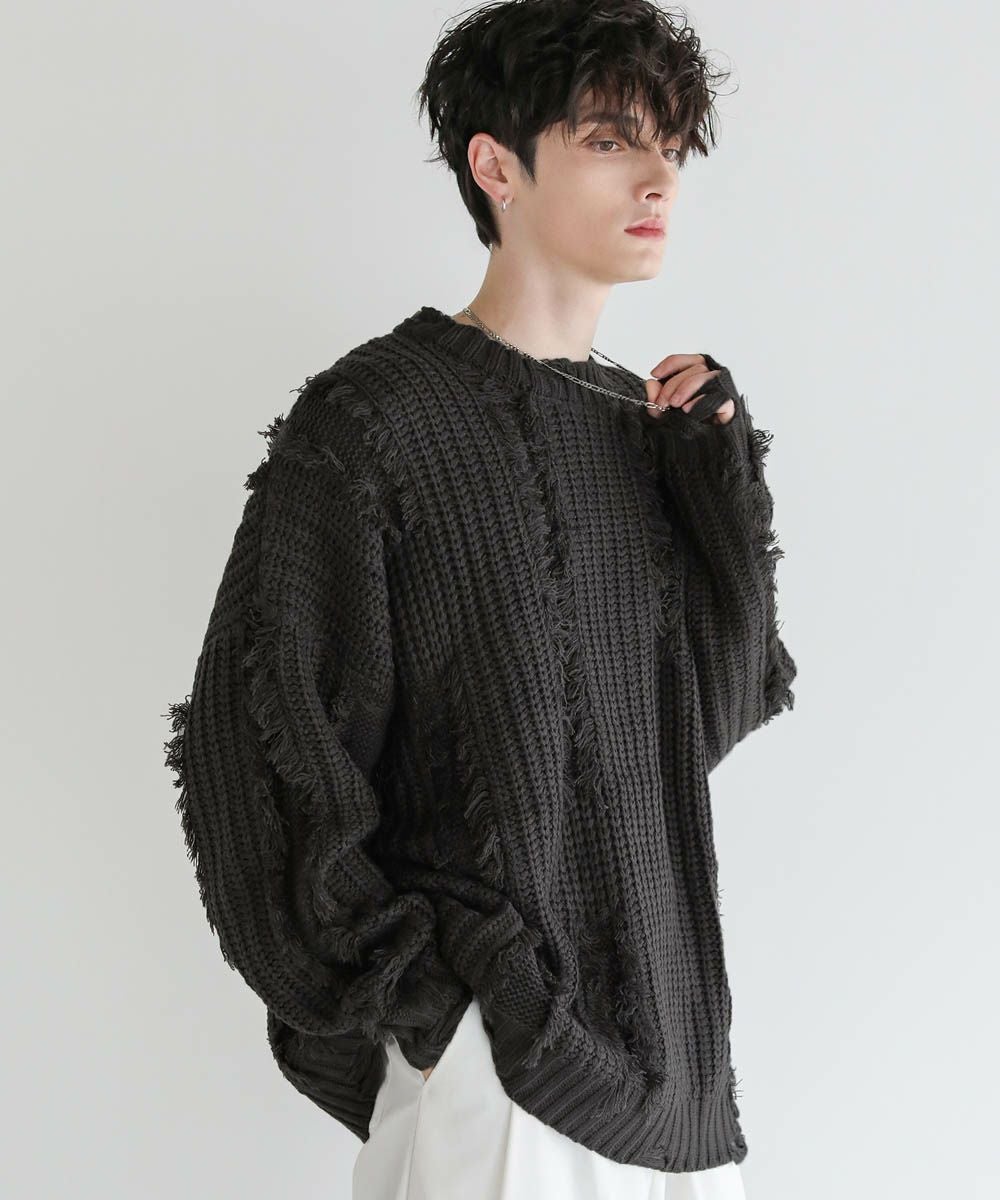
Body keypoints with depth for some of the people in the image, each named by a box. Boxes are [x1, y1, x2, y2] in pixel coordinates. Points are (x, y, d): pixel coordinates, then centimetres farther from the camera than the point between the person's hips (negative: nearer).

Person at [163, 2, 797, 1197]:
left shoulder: (646, 422, 8)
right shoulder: (370, 418, -12)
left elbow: (720, 708, 8)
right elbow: (256, 739, -11)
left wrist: (722, 469, -3)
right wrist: (420, 995, -13)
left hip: (663, 1003, 6)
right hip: (489, 1039, -6)